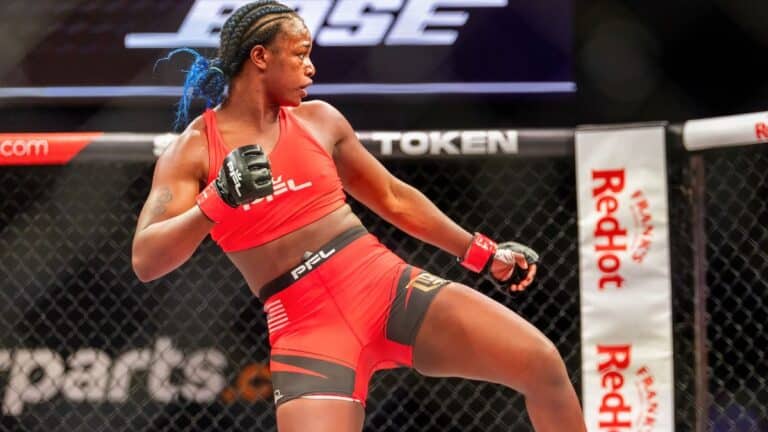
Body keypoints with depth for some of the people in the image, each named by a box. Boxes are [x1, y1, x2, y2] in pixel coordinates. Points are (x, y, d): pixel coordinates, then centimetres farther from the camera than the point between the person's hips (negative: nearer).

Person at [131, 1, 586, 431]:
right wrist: (215, 202, -25)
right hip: (307, 328, -4)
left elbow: (394, 198, 23)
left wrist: (485, 253, 23)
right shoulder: (192, 152, 0)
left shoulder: (319, 120, 12)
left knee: (543, 363, -10)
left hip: (389, 287, 4)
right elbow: (146, 261, -10)